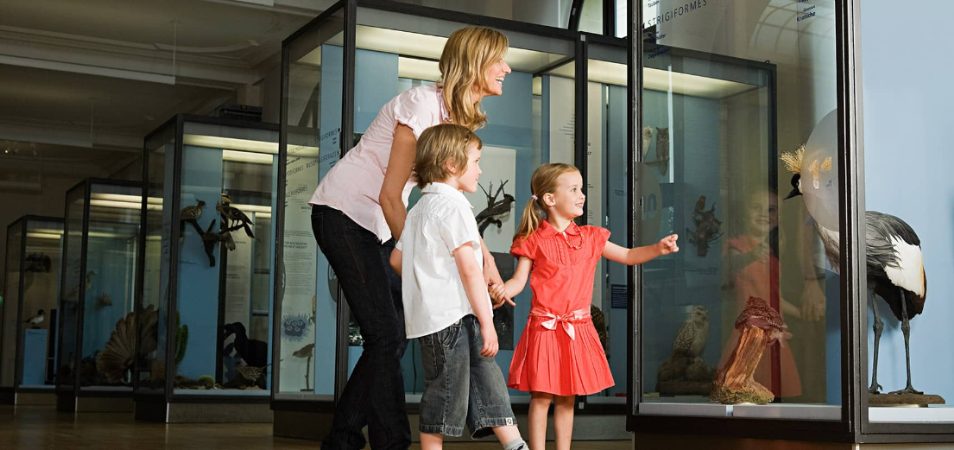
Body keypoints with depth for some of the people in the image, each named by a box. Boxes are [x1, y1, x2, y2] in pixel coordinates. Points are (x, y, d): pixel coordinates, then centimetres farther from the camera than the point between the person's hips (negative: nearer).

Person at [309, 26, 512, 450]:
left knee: (392, 337, 7)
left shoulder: (460, 117, 6)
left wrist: (485, 258, -5)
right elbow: (390, 195, -20)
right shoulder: (423, 103, -21)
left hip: (378, 223, 9)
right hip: (343, 212, -9)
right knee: (386, 335, -11)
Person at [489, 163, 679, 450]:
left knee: (566, 398, 11)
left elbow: (628, 256, 14)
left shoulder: (590, 238, 9)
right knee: (541, 397, 0)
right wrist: (503, 289, -28)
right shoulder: (533, 241, -4)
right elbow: (519, 280, -6)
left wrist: (658, 248, -2)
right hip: (544, 326, -4)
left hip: (577, 328, 4)